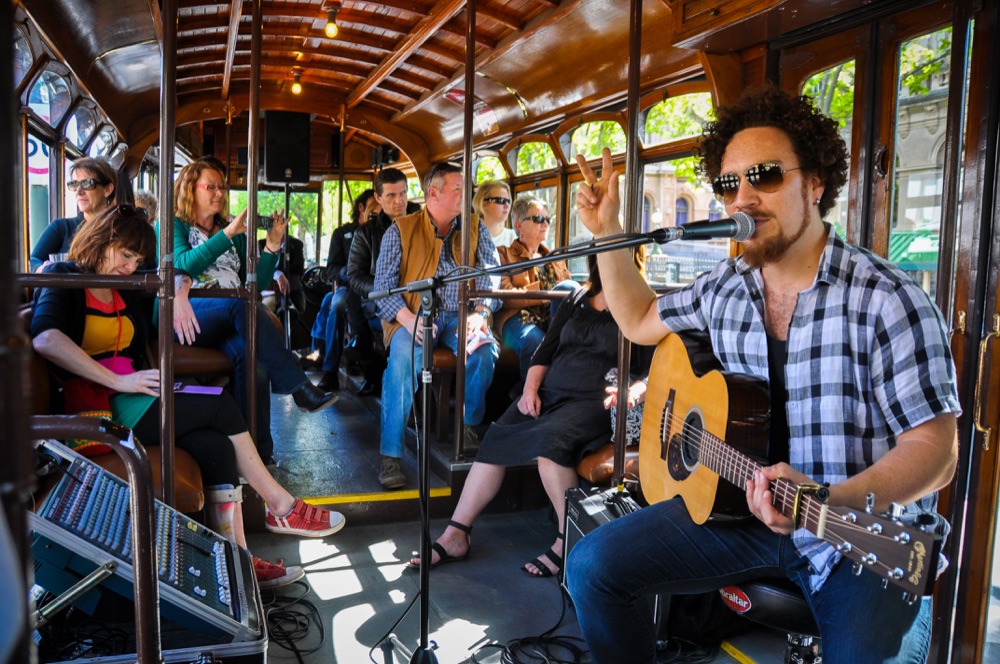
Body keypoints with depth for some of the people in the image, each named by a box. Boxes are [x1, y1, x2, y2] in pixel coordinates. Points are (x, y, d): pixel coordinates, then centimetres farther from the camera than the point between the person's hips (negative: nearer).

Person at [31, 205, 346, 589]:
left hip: (128, 400, 7)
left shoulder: (127, 290, 20)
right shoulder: (64, 277, -2)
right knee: (220, 405, -16)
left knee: (215, 444, -19)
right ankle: (281, 507, -2)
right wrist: (117, 381, -25)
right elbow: (44, 338, -21)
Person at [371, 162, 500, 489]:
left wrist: (480, 313, -17)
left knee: (484, 350, -29)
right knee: (403, 356, -33)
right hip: (413, 315, -2)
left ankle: (471, 425, -3)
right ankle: (391, 454, -26)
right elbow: (383, 284, -3)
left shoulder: (475, 228, 12)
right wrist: (409, 319, -21)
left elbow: (490, 275, 3)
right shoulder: (400, 230, 4)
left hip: (460, 315, 2)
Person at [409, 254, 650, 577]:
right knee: (493, 441, -15)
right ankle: (455, 536, -9)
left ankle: (569, 541, -20)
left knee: (547, 441, -34)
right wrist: (530, 389, 2)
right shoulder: (576, 300, 18)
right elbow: (545, 352, 17)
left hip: (593, 402, -5)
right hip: (549, 393, 6)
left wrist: (632, 392, -25)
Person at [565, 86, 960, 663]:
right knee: (592, 566, -8)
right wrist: (607, 231, 11)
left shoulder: (886, 298, -14)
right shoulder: (723, 290, 4)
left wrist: (828, 501, -32)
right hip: (739, 506, 5)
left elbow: (935, 449, -15)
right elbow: (641, 321, 20)